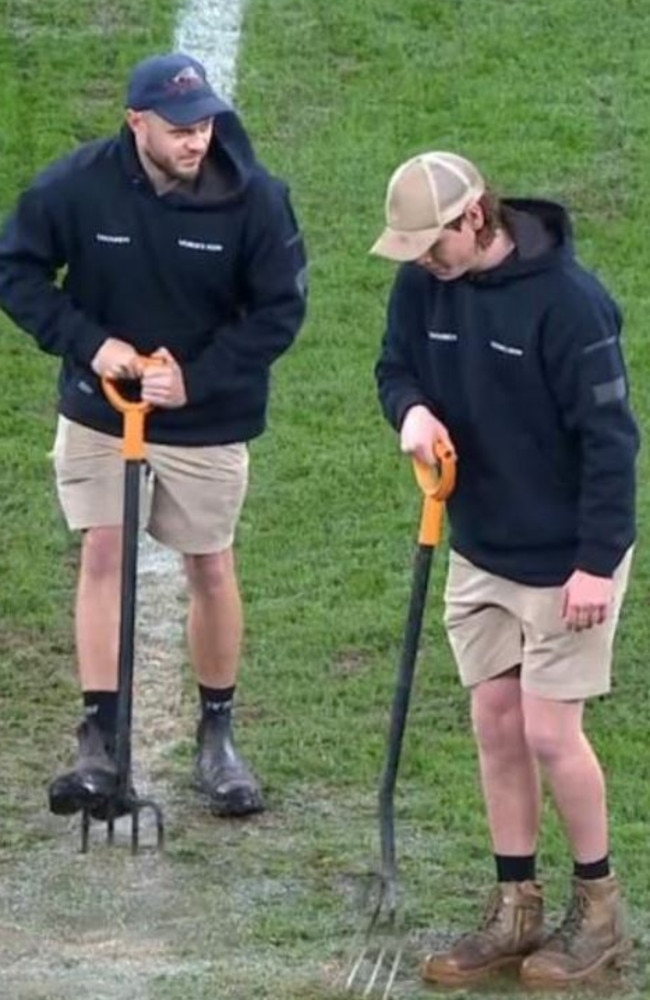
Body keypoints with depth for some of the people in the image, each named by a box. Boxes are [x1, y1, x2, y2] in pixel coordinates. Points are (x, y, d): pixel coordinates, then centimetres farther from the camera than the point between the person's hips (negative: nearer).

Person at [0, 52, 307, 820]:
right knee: (101, 554, -4)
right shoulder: (77, 186, -17)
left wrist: (197, 377, -19)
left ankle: (217, 736, 25)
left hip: (208, 423, 0)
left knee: (211, 568, 8)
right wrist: (87, 342, -18)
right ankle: (99, 747, -2)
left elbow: (281, 309, -10)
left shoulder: (254, 198, -18)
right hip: (99, 412, 0)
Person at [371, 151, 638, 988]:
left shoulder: (566, 298, -24)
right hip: (477, 549, 6)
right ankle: (515, 908, 19)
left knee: (549, 732, -2)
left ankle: (599, 905, 16)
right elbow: (397, 367, 10)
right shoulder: (422, 282, -6)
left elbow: (609, 438, -20)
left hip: (563, 556, -6)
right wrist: (412, 410, -15)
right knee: (495, 725, 9)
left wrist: (597, 562, -20)